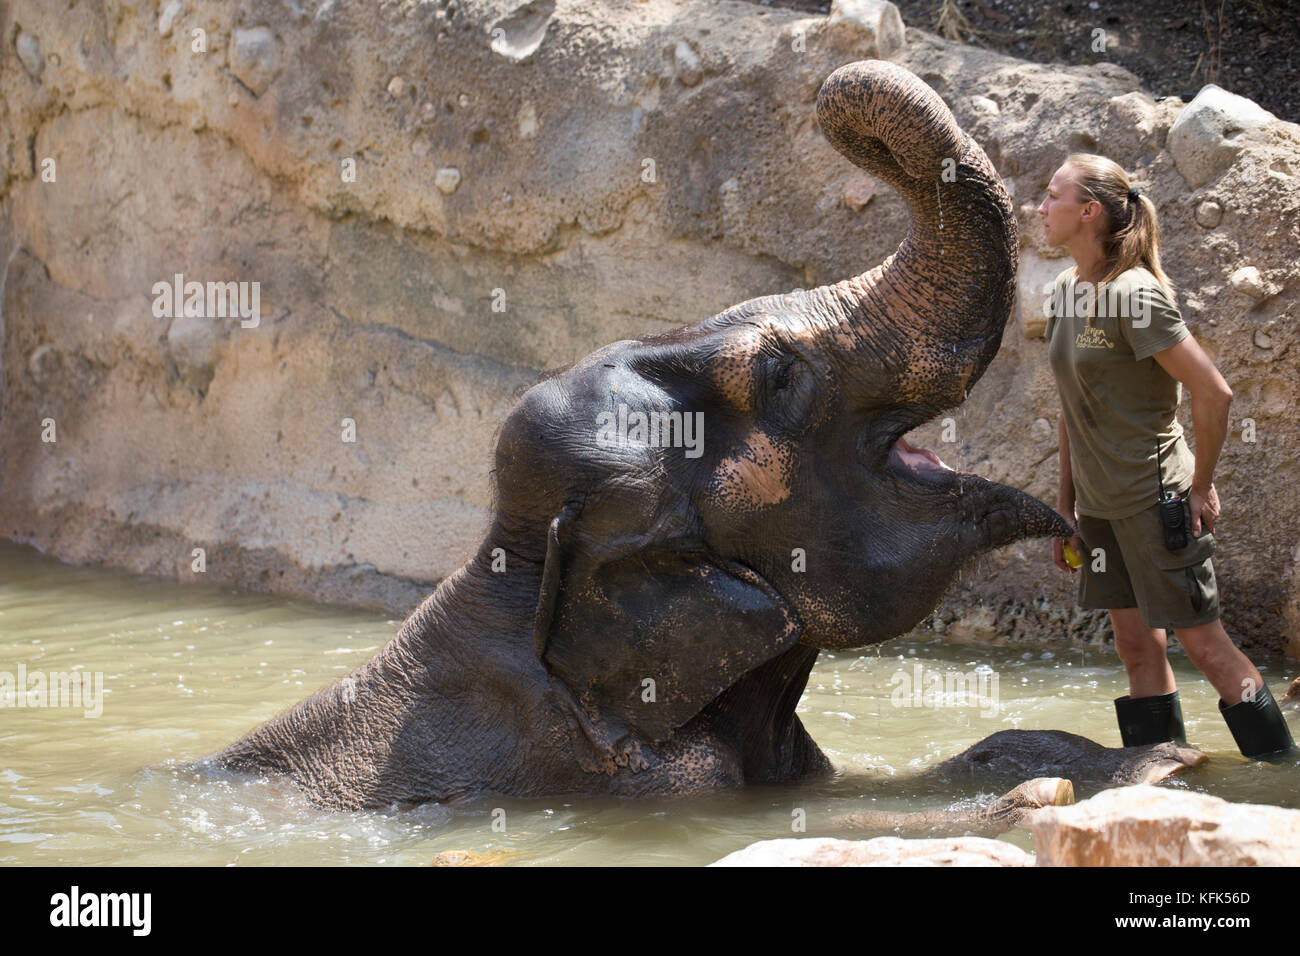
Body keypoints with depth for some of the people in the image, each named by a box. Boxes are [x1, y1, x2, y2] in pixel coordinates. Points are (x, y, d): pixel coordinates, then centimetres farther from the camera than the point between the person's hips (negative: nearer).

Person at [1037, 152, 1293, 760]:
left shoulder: (1134, 293, -17)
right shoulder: (1065, 294, 8)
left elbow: (1213, 392, -19)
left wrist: (1201, 485, -11)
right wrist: (1066, 503, 15)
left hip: (1155, 498, -8)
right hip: (1100, 503, 8)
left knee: (1203, 643, -4)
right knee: (1136, 647, 10)